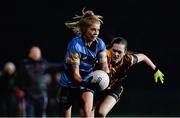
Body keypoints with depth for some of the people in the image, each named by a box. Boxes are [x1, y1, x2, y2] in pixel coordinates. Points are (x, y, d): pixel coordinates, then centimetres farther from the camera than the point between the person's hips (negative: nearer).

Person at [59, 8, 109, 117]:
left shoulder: (100, 44, -10)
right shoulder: (75, 44, -23)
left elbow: (104, 67, -10)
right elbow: (75, 72, -24)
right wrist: (84, 83, -43)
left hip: (87, 82, 2)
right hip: (69, 83, -2)